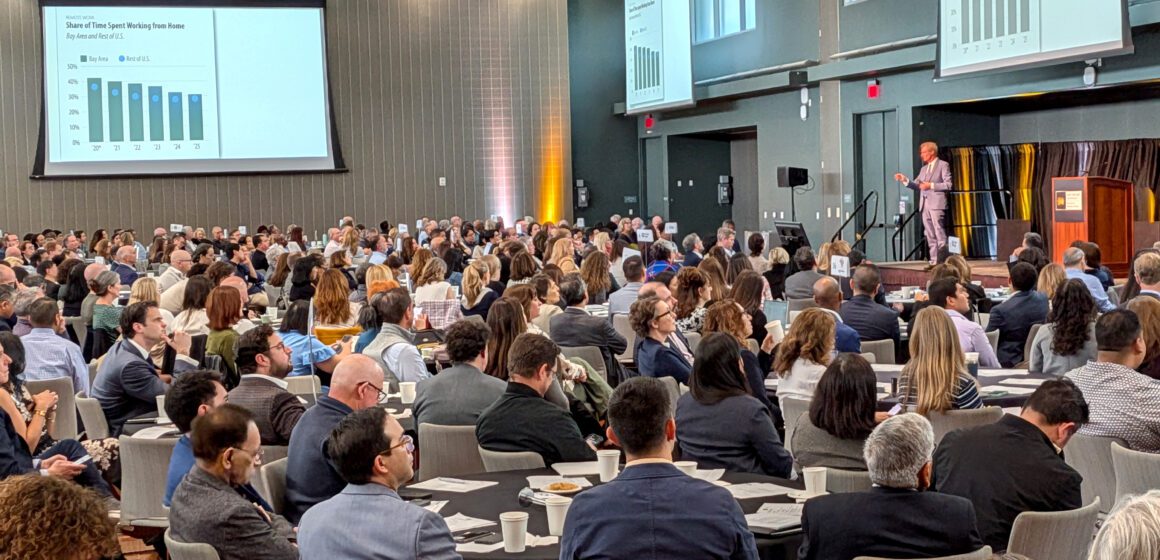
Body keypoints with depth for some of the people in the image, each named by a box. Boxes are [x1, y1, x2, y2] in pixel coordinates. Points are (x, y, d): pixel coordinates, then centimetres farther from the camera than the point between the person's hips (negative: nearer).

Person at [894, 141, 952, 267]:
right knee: (930, 236, 6)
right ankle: (934, 261, 9)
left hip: (937, 204, -7)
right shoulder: (924, 169, 21)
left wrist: (931, 186, -14)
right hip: (925, 204, 7)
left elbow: (948, 184, -8)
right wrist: (905, 180, 1)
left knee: (940, 234, -10)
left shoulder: (943, 165, 0)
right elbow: (916, 185, 17)